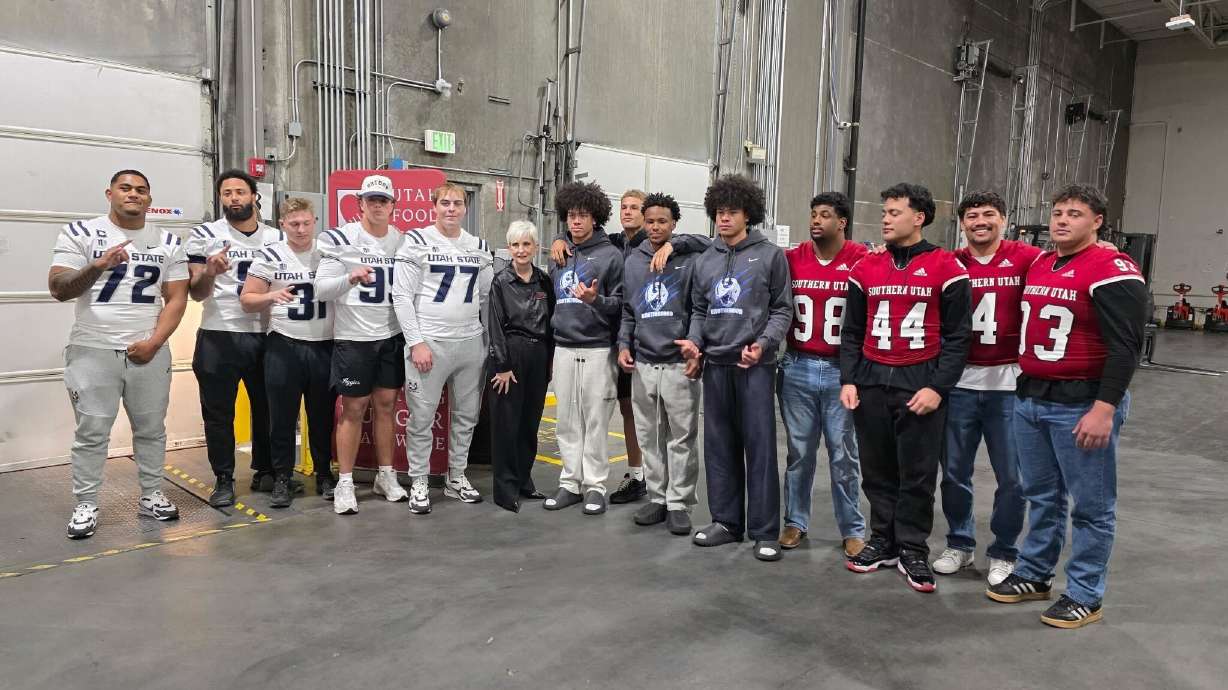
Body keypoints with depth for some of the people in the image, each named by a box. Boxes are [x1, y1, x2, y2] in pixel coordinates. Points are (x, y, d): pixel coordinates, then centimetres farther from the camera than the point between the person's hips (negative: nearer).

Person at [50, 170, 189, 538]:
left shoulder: (169, 242, 7)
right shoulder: (80, 233, 0)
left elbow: (176, 298, 4)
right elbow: (58, 289, -8)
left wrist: (154, 342, -8)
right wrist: (98, 267, -25)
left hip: (149, 352, 2)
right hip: (93, 350, -2)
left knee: (151, 428, 8)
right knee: (92, 432, 2)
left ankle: (151, 496, 19)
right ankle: (85, 505, 11)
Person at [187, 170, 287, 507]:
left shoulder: (277, 237, 8)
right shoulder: (205, 236, 0)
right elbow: (195, 292, -4)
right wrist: (209, 272, -23)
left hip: (265, 336, 3)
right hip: (219, 337, -3)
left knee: (268, 407, 11)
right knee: (219, 412, 3)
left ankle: (265, 472, 25)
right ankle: (223, 480, 13)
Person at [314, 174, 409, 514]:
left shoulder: (404, 242, 5)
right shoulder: (340, 239, -7)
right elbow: (321, 290, -10)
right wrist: (350, 279, -29)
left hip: (392, 336, 4)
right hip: (353, 337, -4)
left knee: (386, 405, 10)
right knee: (353, 409, 1)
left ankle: (386, 476, 21)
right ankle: (345, 484, 11)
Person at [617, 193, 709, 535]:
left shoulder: (690, 259, -2)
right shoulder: (633, 262, 12)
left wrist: (698, 352, -11)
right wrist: (624, 344, 3)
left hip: (679, 363, -4)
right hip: (642, 364, 4)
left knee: (681, 438, 1)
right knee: (650, 437, 11)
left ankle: (679, 503, 10)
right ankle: (657, 498, 22)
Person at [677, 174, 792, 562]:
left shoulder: (770, 255, 1)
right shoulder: (705, 261, 13)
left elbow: (782, 309, -1)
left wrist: (764, 342, -16)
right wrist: (694, 340, -1)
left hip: (755, 365, -4)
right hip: (715, 364, 5)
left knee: (759, 447, -2)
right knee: (719, 447, 9)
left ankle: (765, 531, 6)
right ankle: (726, 522, 21)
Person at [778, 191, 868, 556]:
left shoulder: (861, 259, -5)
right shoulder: (792, 258, 3)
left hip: (842, 371, -2)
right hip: (797, 369, 2)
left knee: (844, 455, 7)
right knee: (799, 452, 12)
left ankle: (853, 529, 21)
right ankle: (795, 522, 25)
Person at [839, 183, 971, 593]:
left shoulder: (946, 269, -3)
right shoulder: (866, 269, 8)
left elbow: (956, 336, -4)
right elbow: (852, 332, 12)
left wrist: (938, 388, -11)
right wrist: (848, 380, 2)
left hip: (920, 383, -3)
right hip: (871, 381, 4)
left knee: (918, 473, 4)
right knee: (877, 469, 11)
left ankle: (913, 551, 17)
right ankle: (883, 542, 25)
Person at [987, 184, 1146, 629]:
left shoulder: (1112, 271, -12)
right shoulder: (1037, 266, 12)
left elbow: (1125, 346, -17)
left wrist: (1104, 409, -21)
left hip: (1082, 405, -7)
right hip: (1029, 399, 8)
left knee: (1091, 506, 5)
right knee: (1041, 496, 18)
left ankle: (1085, 597, 16)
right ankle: (1033, 576, 30)